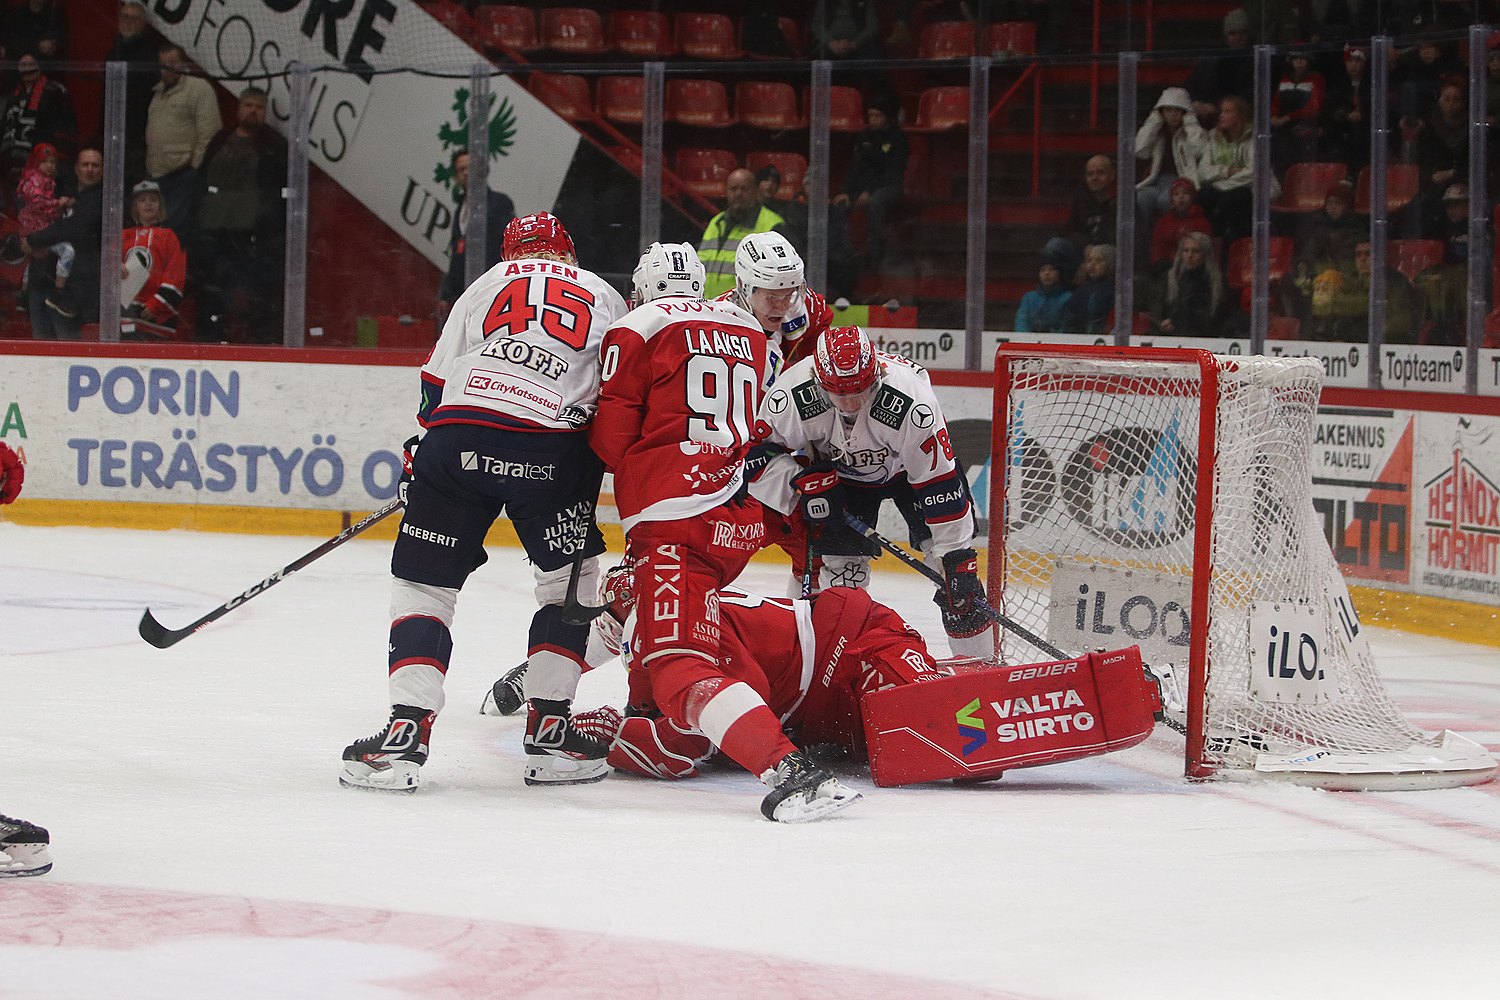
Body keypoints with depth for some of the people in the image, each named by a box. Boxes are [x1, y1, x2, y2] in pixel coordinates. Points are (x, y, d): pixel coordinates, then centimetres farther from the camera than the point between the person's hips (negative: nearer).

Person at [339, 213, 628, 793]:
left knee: (424, 582, 9)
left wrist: (427, 452, 29)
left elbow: (436, 382, 17)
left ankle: (406, 732, -3)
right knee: (570, 582, 19)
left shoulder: (487, 285, 23)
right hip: (554, 452, 0)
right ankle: (549, 731, 12)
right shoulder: (606, 299, 24)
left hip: (460, 440, 0)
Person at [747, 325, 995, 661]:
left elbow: (941, 484, -32)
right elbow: (758, 453, -18)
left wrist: (958, 558, -29)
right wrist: (801, 485, -33)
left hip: (908, 465, -2)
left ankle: (980, 661, 1)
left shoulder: (912, 402, -40)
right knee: (840, 559, -9)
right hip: (837, 470, 2)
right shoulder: (794, 395, -34)